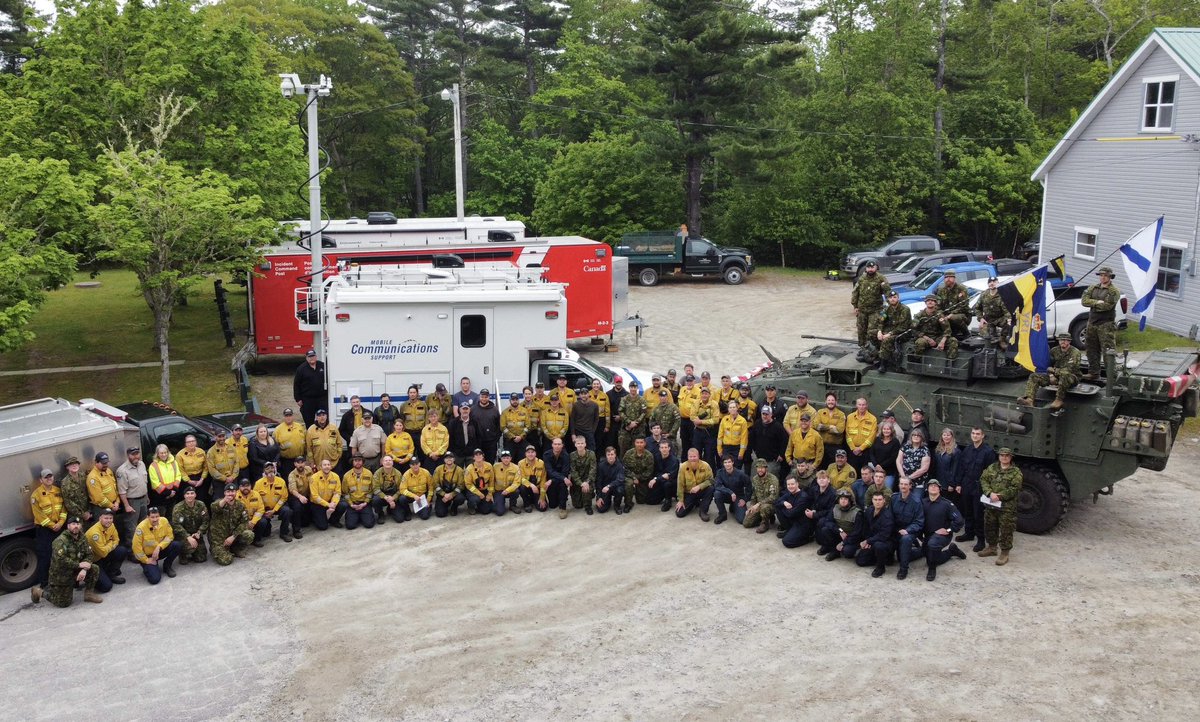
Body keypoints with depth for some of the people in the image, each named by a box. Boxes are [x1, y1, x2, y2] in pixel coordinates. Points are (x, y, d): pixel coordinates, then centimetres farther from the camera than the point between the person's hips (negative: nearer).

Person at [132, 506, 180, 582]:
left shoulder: (164, 521, -14)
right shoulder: (141, 527, -26)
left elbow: (169, 536, -7)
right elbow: (136, 547, -20)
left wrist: (159, 547, -23)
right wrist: (146, 560, -14)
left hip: (160, 551, 4)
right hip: (147, 555, -4)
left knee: (176, 545, -24)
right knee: (155, 579, -22)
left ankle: (167, 566, 3)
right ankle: (148, 568, 16)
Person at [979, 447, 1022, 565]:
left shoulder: (1016, 472, -5)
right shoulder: (991, 468, 8)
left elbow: (1014, 489, -14)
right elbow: (983, 480, 1)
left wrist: (999, 496, -20)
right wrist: (990, 493, -15)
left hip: (1007, 506, -5)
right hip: (991, 504, 5)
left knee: (1006, 530, -1)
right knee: (989, 527, 17)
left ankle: (1004, 553, 8)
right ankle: (991, 547, 35)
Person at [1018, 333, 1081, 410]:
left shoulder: (1075, 352, -11)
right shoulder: (1054, 350, 6)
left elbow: (1069, 370, -20)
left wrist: (1054, 370, -12)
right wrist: (1051, 375, -6)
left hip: (1072, 377, -6)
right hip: (1055, 376, 6)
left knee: (1065, 375, -44)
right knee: (1034, 377, -13)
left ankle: (1059, 400, -34)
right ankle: (1029, 399, -38)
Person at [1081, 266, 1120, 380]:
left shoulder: (1114, 291, -5)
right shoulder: (1092, 288, 13)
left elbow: (1107, 306, -18)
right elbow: (1084, 301, -1)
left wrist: (1092, 303, -7)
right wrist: (1097, 302, -15)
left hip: (1106, 324, -6)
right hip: (1092, 323, 6)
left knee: (1107, 350, -8)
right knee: (1092, 349, 10)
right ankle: (1093, 373, 18)